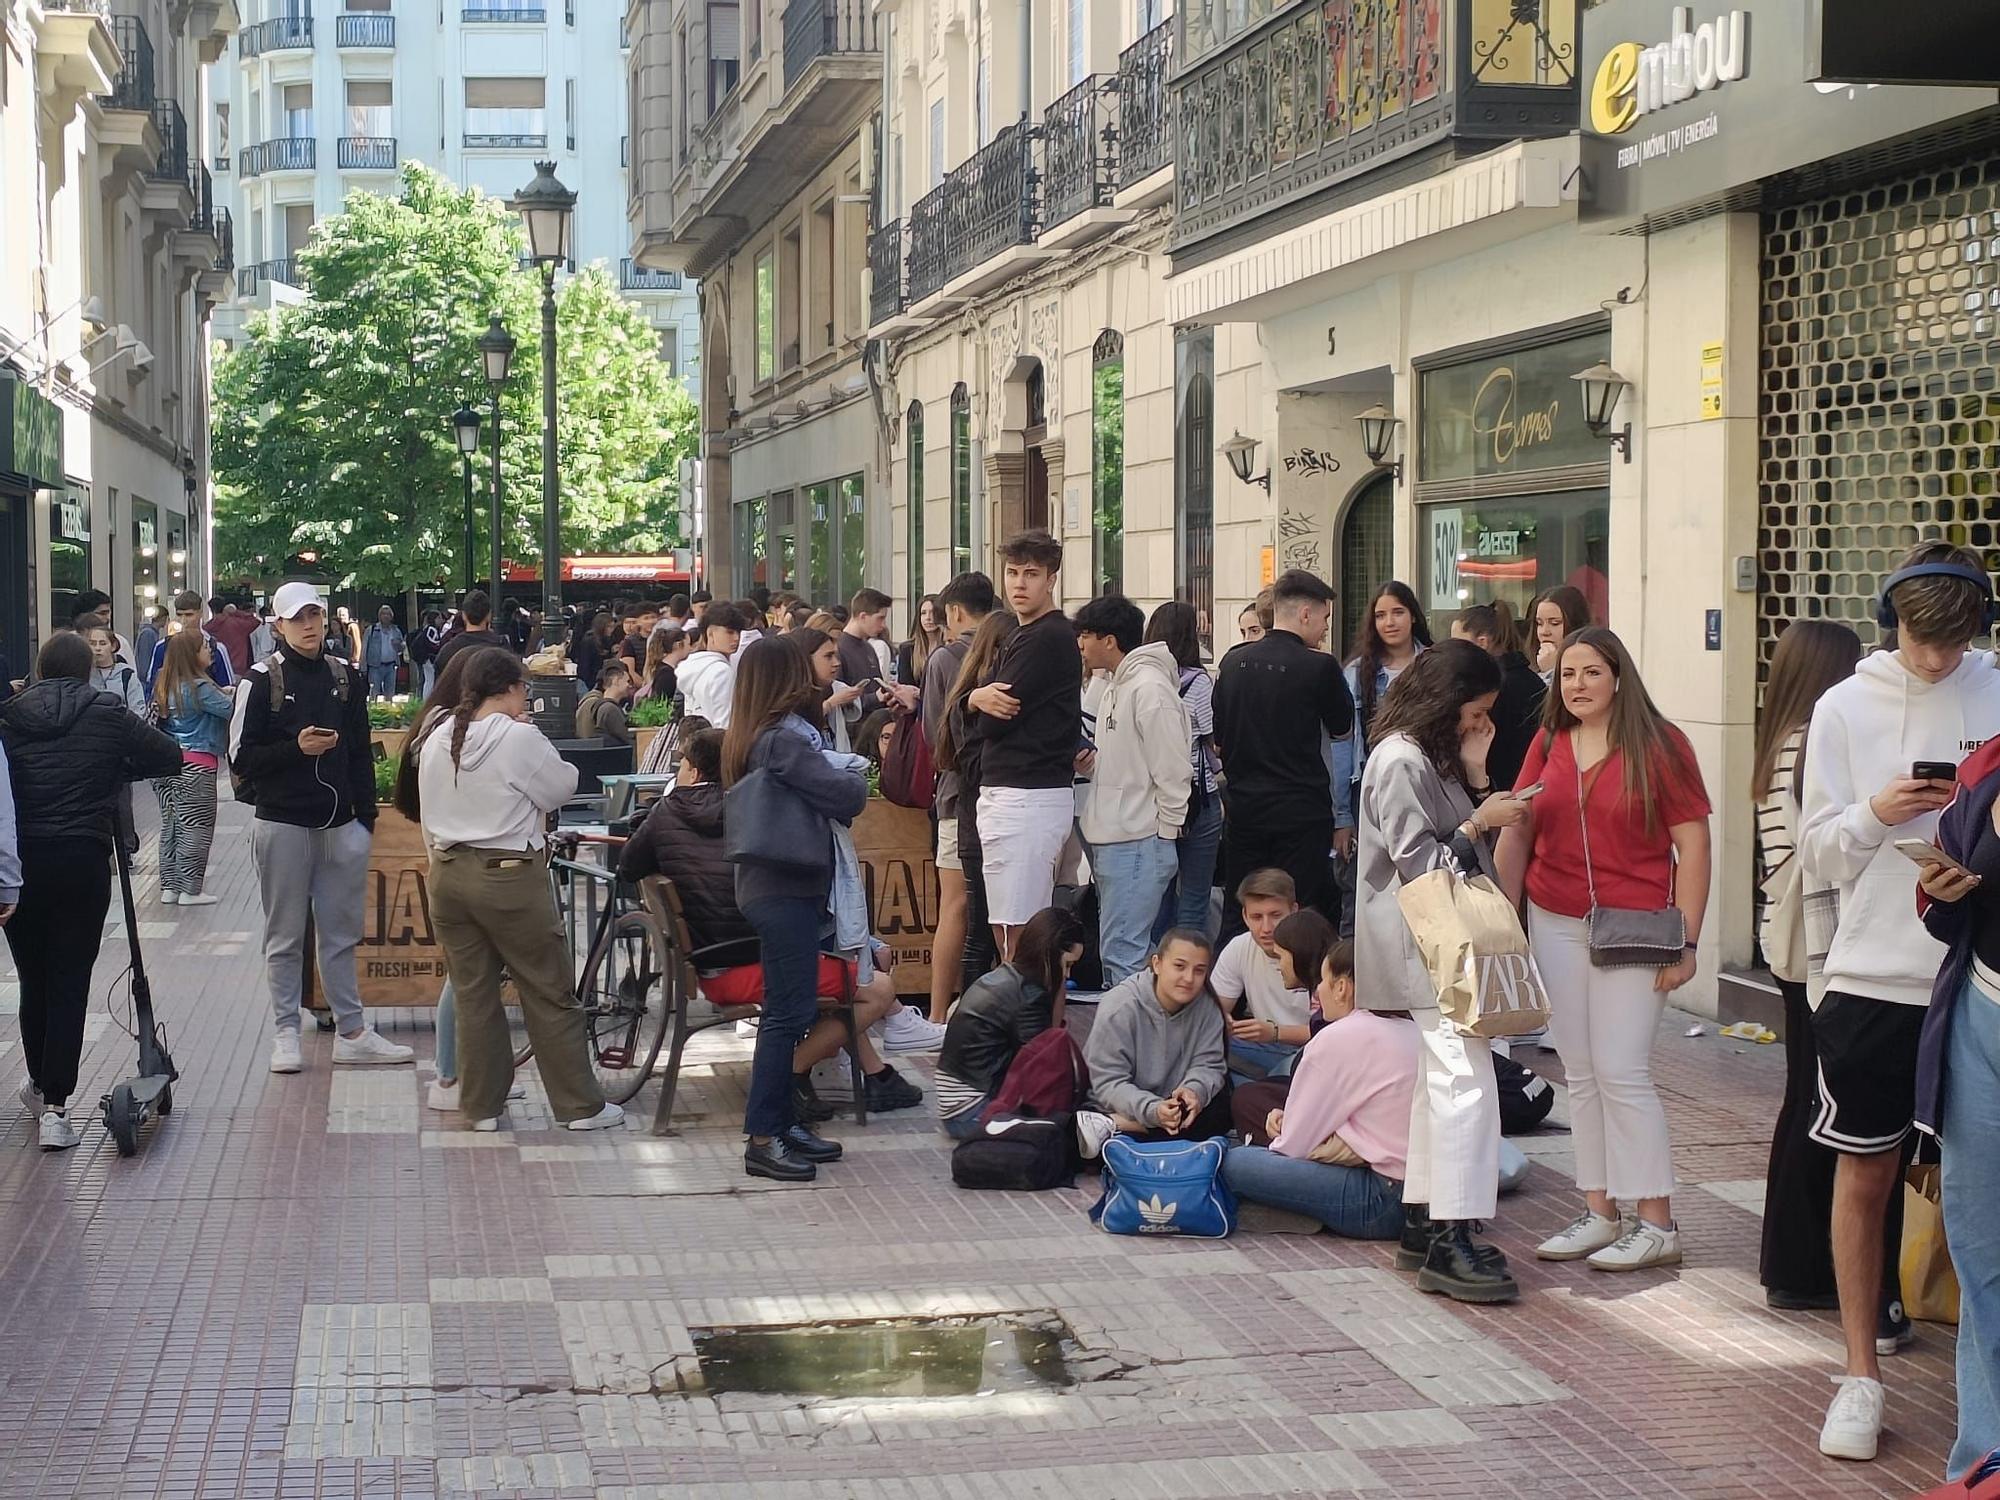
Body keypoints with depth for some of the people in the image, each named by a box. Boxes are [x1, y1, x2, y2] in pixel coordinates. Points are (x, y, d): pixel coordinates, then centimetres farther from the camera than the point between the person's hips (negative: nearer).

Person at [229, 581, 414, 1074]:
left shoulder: (344, 678, 9)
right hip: (284, 825, -4)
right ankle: (285, 1034, 11)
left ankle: (352, 1033, 13)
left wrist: (366, 816, 8)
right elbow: (242, 758, -6)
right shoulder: (261, 681, -4)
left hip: (341, 827, 4)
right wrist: (296, 748, -20)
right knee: (286, 937, 4)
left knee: (342, 934, 9)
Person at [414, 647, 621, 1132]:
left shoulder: (436, 738, 5)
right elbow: (562, 787, -4)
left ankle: (482, 1105, 17)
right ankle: (580, 1105, 9)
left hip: (448, 871, 6)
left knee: (473, 995, 13)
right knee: (551, 995, 4)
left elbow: (431, 808, 11)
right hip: (510, 875, -6)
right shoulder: (519, 739, -15)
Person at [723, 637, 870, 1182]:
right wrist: (857, 778, 4)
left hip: (770, 886, 10)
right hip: (786, 889, -10)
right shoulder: (785, 739, -17)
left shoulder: (748, 737, 12)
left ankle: (780, 1123, 21)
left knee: (789, 1009, 15)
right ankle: (762, 1139, -7)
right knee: (789, 1011, -8)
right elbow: (846, 797, -16)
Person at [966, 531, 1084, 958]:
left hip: (1028, 799, -10)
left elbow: (992, 724, -15)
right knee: (1004, 928, 12)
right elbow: (971, 717, 13)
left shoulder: (1047, 639, -12)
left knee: (1016, 935, -10)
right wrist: (978, 698, -10)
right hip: (1002, 795, 10)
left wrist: (984, 700, 8)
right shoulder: (1019, 636, 19)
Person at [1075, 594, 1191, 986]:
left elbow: (1173, 770, -16)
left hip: (1138, 843, -10)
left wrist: (1163, 833, -13)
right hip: (1110, 839, 10)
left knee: (1122, 953, -11)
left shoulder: (1150, 688, -15)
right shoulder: (1114, 688, 15)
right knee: (1115, 951, 15)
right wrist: (1089, 761, 8)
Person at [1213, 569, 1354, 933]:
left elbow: (1218, 742, 11)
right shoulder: (1319, 666, -12)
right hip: (1302, 809, -4)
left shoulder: (1234, 662, 4)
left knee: (1238, 917, 10)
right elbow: (1342, 731, 5)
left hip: (1242, 805, 5)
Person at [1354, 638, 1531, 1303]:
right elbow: (1416, 863, -17)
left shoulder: (1435, 757, 17)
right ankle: (1451, 1245, -21)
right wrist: (1480, 823, -12)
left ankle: (1422, 1225, 18)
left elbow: (1463, 848, 14)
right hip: (1422, 943, -11)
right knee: (1466, 1079, -18)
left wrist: (1475, 779, 4)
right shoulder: (1401, 761, -14)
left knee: (1440, 1078, 12)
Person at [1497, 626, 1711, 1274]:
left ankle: (1657, 1224, -1)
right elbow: (1517, 835, 12)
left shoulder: (1658, 746, -5)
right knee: (1581, 1074, 8)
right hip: (1555, 925, 5)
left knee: (1621, 1072, -8)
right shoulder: (1548, 744, 8)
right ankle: (1600, 1213, 16)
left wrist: (1685, 940, -10)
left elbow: (1692, 844, -6)